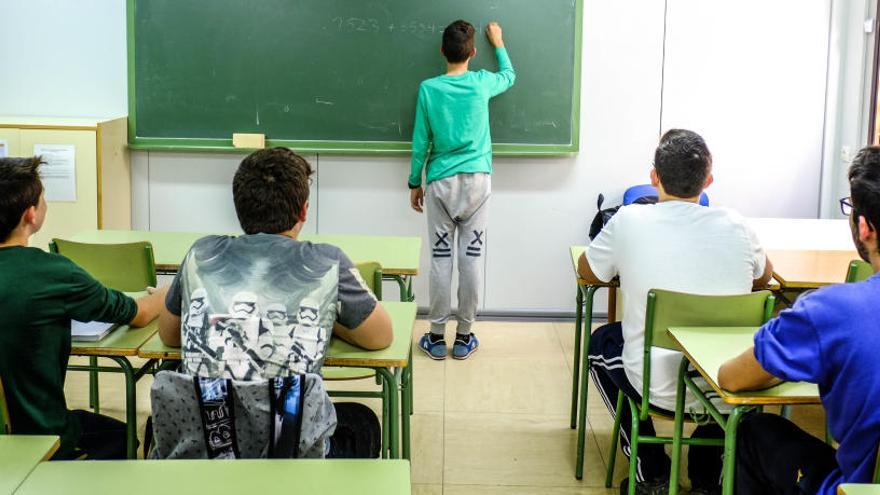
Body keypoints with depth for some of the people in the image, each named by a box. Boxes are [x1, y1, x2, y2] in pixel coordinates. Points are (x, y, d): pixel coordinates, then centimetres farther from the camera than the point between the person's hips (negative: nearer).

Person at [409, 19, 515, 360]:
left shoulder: (428, 89, -4)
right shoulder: (482, 83, 0)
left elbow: (420, 142, 0)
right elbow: (509, 76, 24)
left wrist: (414, 183, 11)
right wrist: (498, 43, 38)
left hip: (441, 183, -1)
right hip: (477, 181, 1)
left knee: (441, 259, 3)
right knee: (472, 258, 3)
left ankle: (437, 337, 9)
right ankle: (464, 337, 10)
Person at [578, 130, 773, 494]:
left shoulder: (629, 222, -10)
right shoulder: (734, 226, -4)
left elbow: (587, 272, 9)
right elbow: (763, 277, 18)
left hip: (656, 390, -2)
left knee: (601, 341, 30)